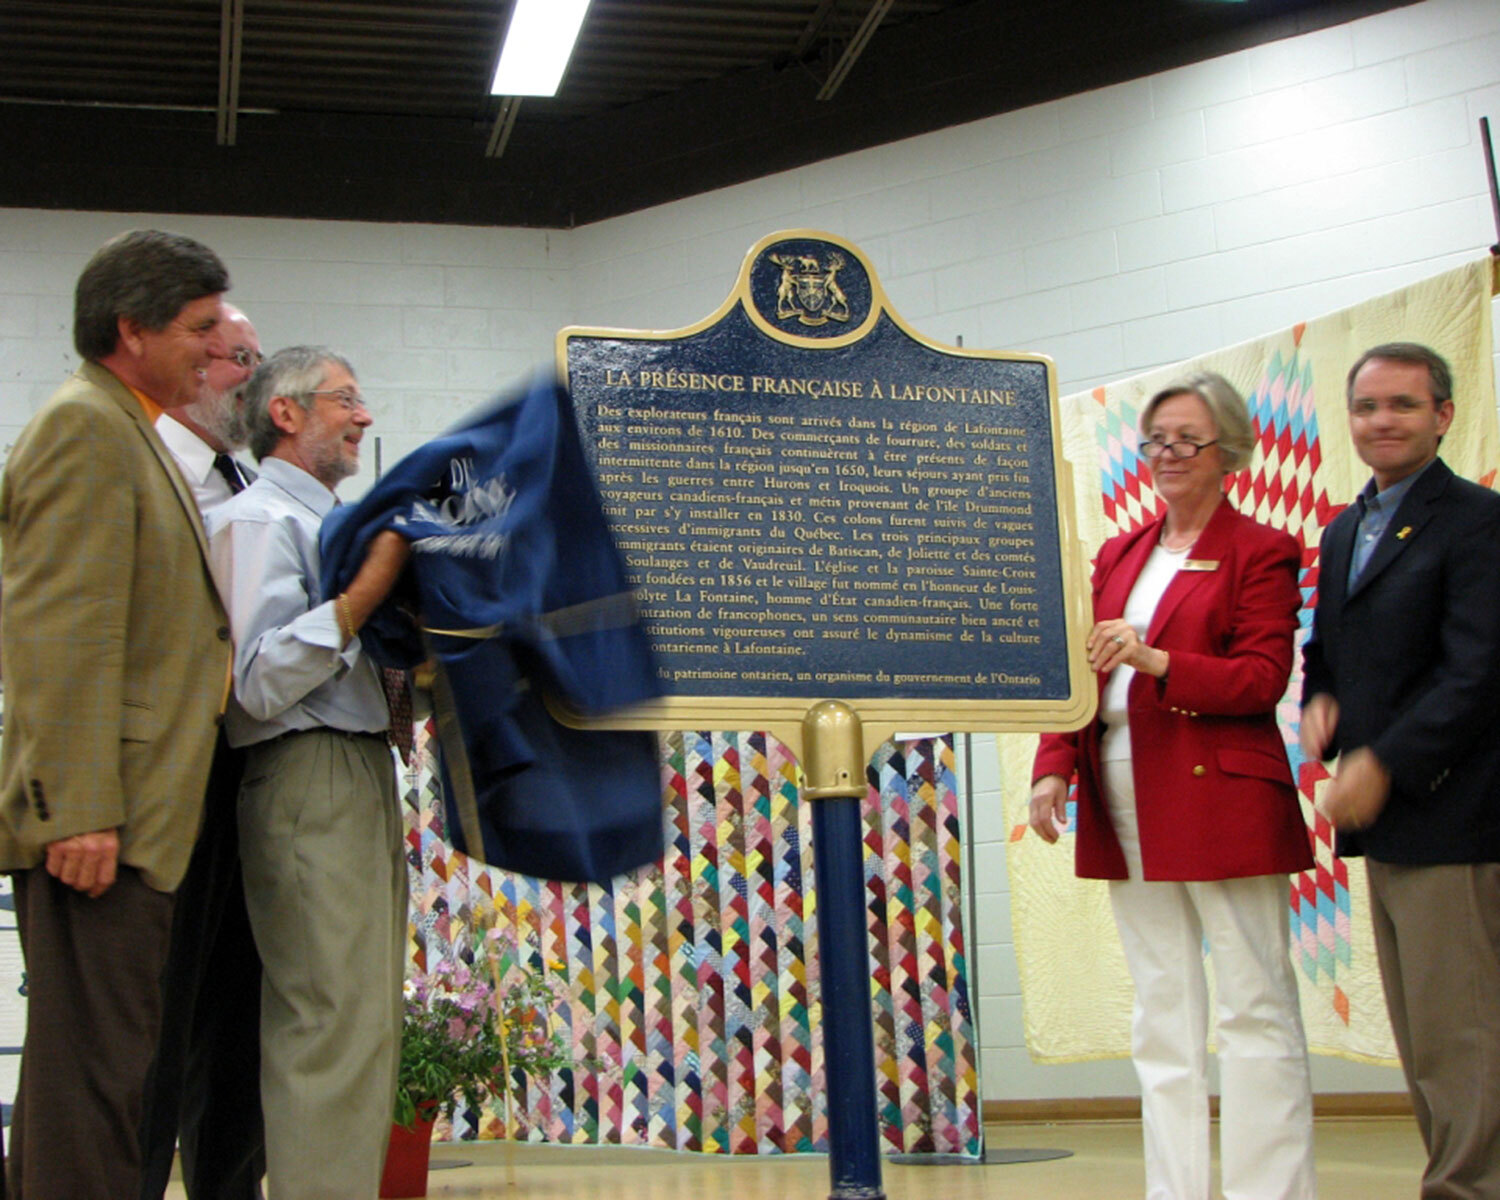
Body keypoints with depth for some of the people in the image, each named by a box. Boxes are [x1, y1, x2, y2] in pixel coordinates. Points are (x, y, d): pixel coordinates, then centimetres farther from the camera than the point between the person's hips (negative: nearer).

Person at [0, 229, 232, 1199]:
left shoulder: (127, 433, 21)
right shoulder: (85, 428, -11)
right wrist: (80, 813, -24)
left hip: (120, 820, 10)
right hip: (103, 825, -10)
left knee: (86, 1062, 16)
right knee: (97, 1068, -7)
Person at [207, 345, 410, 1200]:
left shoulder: (331, 522, 19)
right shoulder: (261, 520, -8)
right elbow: (259, 680, -20)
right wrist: (368, 590, -20)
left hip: (364, 777, 10)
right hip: (310, 782, -10)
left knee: (368, 1020, 13)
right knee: (331, 1021, -12)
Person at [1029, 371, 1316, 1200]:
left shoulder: (1260, 554, 0)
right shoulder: (1118, 556, 18)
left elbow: (1262, 680, -10)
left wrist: (1156, 661, -23)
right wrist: (1053, 767, 0)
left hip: (1222, 805, -6)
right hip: (1128, 812, 6)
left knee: (1254, 1009, -2)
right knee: (1161, 1020, 9)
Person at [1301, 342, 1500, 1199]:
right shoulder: (1344, 532, 18)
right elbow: (1326, 647, 26)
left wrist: (1385, 765, -19)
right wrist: (1320, 700, 3)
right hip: (1382, 817, 9)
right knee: (1422, 1038, 13)